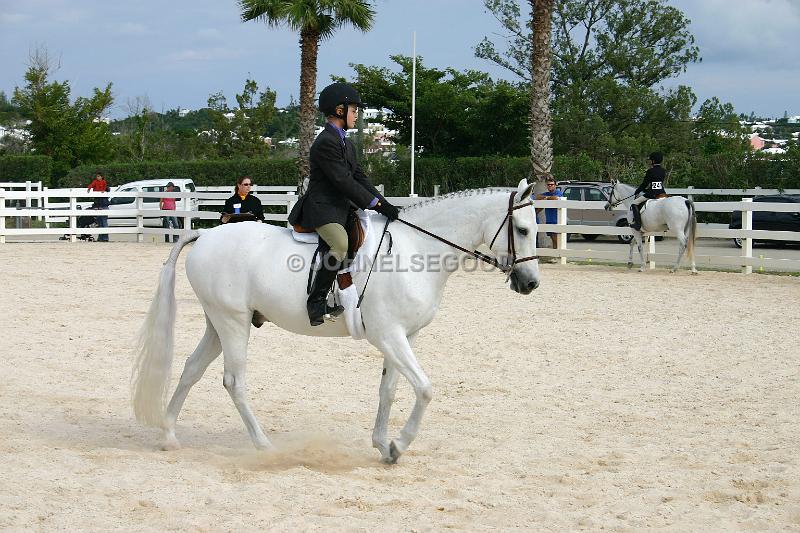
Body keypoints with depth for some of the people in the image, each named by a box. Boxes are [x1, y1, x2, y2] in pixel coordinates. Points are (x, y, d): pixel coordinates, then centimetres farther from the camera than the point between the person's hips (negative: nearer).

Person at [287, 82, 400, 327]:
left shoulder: (347, 144, 20)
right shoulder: (326, 143, -13)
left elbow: (360, 177, 16)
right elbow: (343, 181, -19)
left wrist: (384, 204, 3)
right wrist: (376, 203, -19)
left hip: (342, 207, 11)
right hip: (322, 209, -11)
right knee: (340, 245, -34)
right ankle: (316, 302, -29)